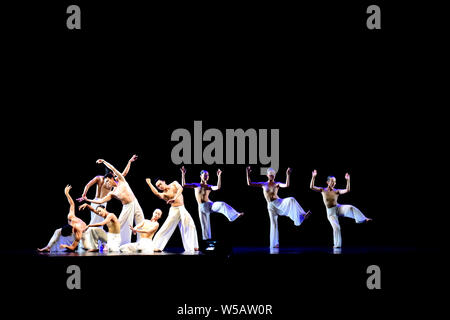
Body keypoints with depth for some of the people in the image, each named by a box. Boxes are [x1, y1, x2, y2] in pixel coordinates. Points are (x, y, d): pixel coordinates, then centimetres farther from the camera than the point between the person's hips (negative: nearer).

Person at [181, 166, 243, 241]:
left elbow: (218, 187, -16)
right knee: (205, 225, 2)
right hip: (202, 208, 2)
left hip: (209, 205, -2)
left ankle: (235, 215, -42)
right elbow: (183, 185, 2)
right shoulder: (196, 185, 9)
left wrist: (219, 176, -22)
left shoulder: (209, 187, 4)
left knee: (222, 204, -30)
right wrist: (183, 174, -6)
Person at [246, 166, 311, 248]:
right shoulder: (263, 184, 8)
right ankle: (274, 244, 3)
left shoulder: (277, 184, 5)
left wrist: (288, 174, -23)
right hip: (271, 206, 1)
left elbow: (287, 185, -15)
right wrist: (248, 174, -7)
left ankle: (302, 215, -35)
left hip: (278, 202, -1)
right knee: (273, 224, -3)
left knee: (291, 200, -29)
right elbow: (249, 183, 5)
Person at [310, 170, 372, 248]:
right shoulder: (323, 190, -2)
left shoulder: (337, 191, -3)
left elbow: (347, 190, -17)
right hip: (330, 212, 0)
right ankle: (337, 245, -2)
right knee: (336, 227, -14)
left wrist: (348, 180, -25)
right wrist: (313, 177, -21)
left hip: (338, 208, 1)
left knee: (351, 208, -28)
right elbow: (311, 187, -10)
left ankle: (362, 219, -23)